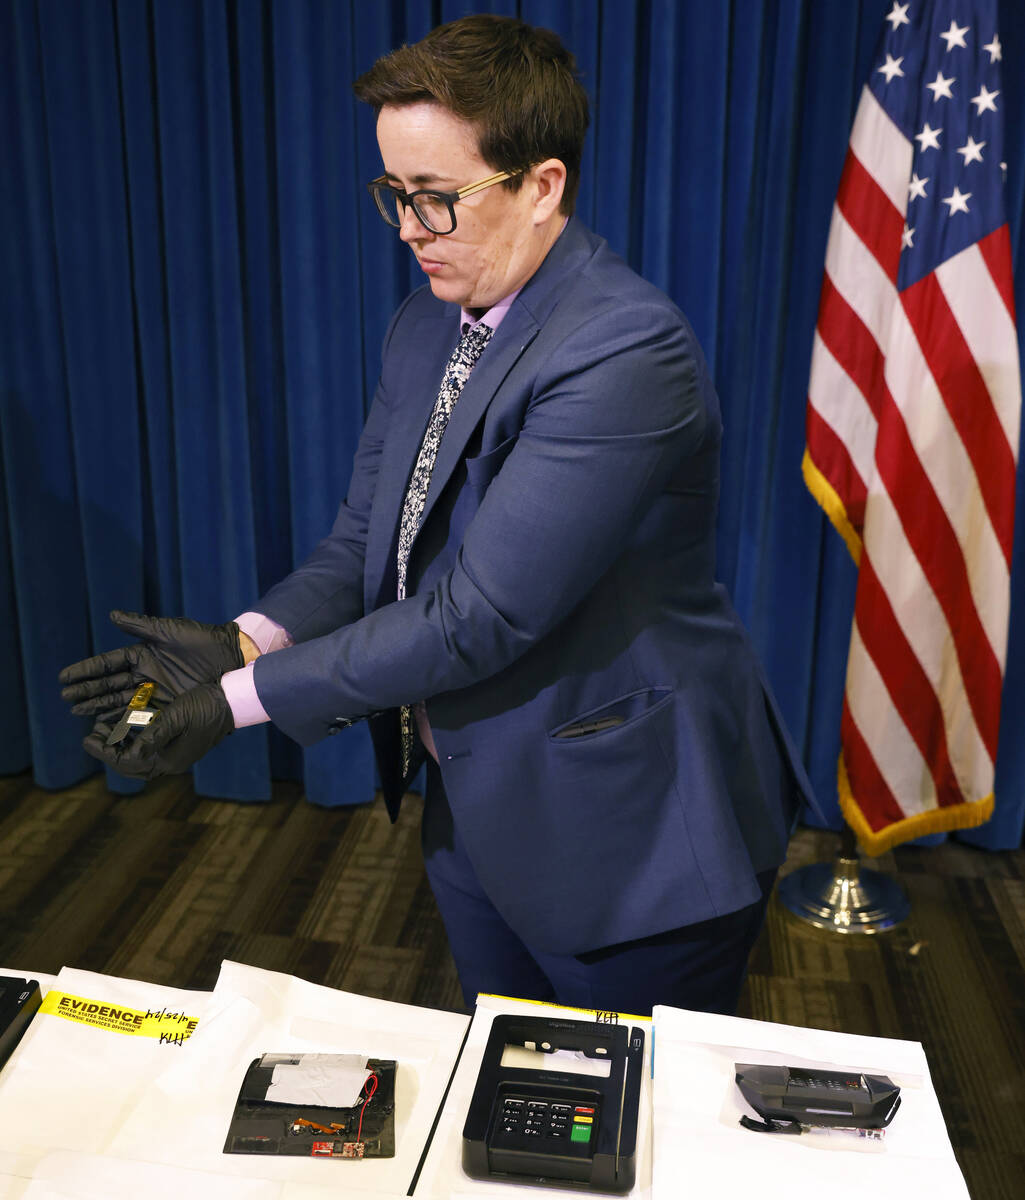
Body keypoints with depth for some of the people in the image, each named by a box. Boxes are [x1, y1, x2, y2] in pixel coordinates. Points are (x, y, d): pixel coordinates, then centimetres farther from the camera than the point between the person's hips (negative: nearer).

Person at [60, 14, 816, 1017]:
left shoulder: (627, 352, -26)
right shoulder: (425, 325, 4)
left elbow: (480, 616, -28)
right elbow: (364, 539, 5)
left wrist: (243, 699, -22)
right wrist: (244, 641, -13)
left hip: (622, 839, -7)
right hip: (474, 810, 8)